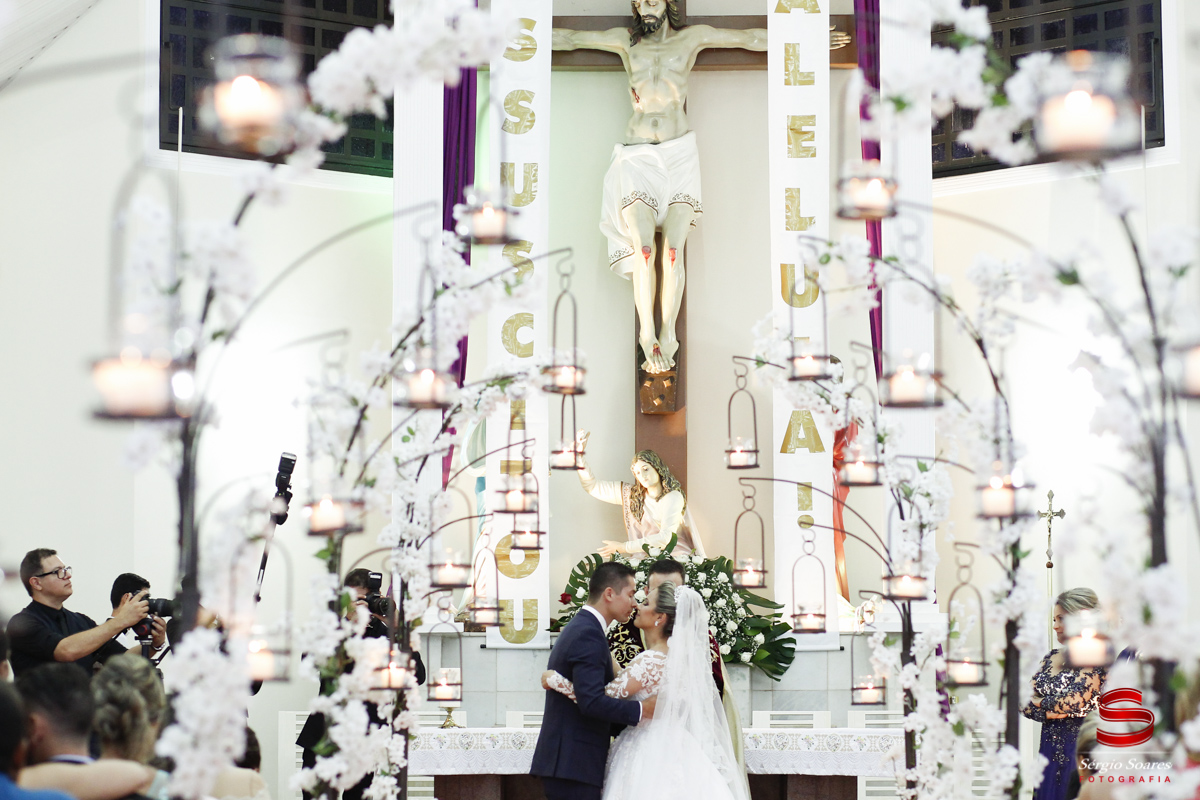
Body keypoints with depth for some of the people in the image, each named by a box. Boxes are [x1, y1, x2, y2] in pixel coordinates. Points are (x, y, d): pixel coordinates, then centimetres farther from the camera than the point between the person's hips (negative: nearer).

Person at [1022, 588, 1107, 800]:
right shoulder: (1051, 657, 12)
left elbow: (1074, 702, -20)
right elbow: (1026, 704, 8)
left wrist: (1039, 702, -4)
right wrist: (1047, 712, -12)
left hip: (1078, 749, -6)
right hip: (1050, 749, 6)